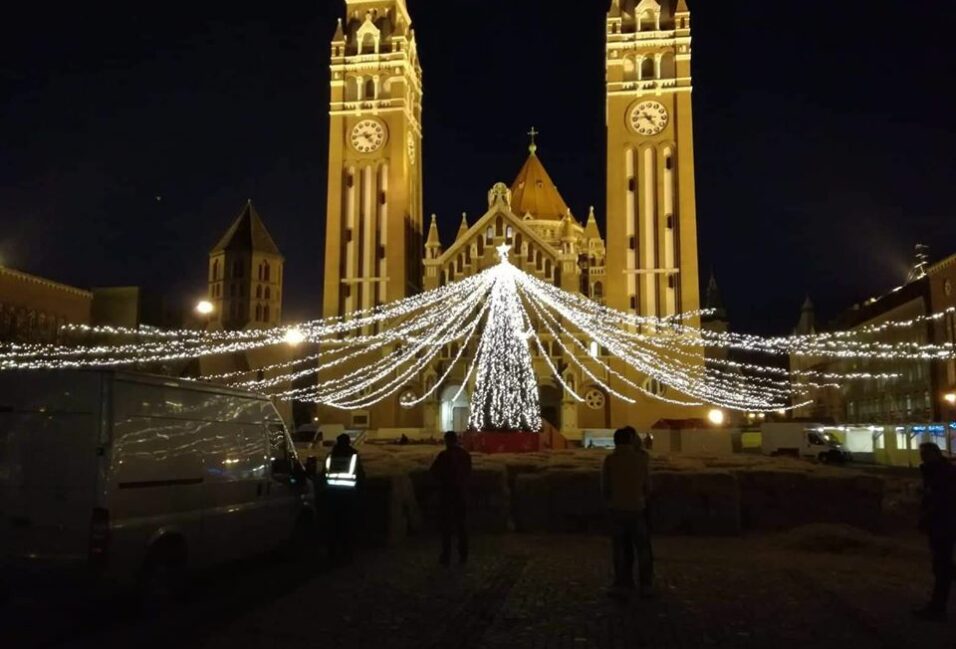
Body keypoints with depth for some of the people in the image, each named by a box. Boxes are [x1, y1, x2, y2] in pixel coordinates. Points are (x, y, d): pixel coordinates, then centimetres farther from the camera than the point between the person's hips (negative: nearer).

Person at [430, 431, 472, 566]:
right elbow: (468, 472, 8)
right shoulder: (465, 454, -1)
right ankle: (463, 555, 19)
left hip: (447, 493, -5)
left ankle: (446, 556, 7)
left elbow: (433, 471, -10)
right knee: (461, 524, 15)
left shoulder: (444, 455, -17)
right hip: (461, 492, 5)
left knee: (446, 524, 5)